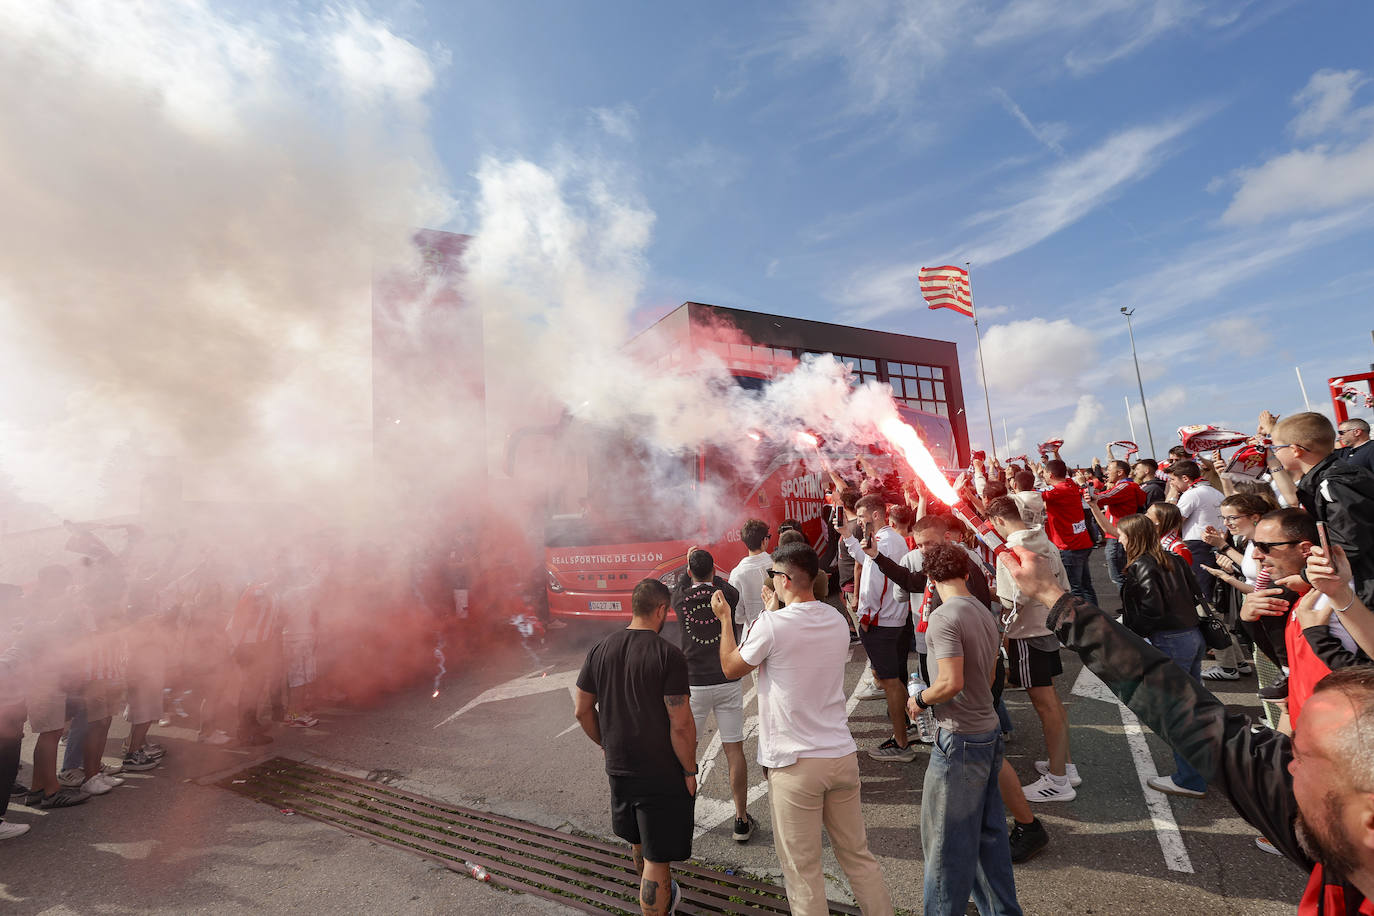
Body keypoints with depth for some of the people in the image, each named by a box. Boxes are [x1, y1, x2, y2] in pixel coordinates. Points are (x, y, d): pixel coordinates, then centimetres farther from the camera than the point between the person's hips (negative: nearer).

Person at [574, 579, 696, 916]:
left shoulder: (600, 650, -3)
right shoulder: (668, 655, -21)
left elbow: (582, 710, 5)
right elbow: (680, 724, -21)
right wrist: (690, 771, -7)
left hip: (617, 768, 7)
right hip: (662, 772, -7)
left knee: (638, 843, 29)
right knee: (656, 858, 8)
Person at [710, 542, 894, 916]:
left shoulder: (772, 625, -17)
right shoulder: (837, 621, 2)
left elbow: (731, 668, -2)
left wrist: (724, 619, 9)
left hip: (795, 765, -6)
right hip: (842, 755, 6)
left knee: (803, 868, 9)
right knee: (858, 854, 20)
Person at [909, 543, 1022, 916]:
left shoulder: (944, 617, -20)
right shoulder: (984, 613, 7)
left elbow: (952, 682, -26)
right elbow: (989, 677, 15)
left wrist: (920, 699, -8)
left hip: (960, 739, -9)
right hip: (989, 731, 9)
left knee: (947, 841, 5)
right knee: (988, 833, 21)